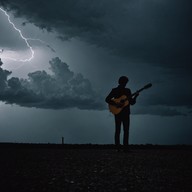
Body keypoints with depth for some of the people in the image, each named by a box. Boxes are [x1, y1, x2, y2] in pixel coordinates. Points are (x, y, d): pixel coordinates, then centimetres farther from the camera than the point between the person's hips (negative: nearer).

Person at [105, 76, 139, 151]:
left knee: (126, 130, -1)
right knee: (118, 130, -4)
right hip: (117, 112, -4)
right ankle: (117, 147, -2)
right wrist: (115, 104, -17)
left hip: (126, 113, 4)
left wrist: (135, 96, -7)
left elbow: (131, 102, 12)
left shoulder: (127, 91, 14)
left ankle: (126, 147, 1)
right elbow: (107, 99, -5)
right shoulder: (115, 90, 2)